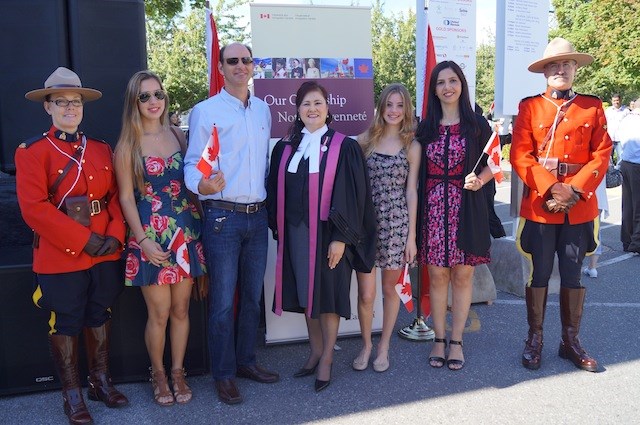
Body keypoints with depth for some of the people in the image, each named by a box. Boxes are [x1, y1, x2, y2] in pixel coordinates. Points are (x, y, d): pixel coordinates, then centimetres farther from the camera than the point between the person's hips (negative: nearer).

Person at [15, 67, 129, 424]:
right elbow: (34, 208, -15)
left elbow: (116, 196, 7)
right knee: (66, 324, 8)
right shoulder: (32, 151, -6)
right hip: (60, 255, -4)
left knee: (100, 317, 16)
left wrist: (115, 235, -10)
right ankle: (72, 393, 24)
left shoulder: (102, 149, 9)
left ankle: (101, 381, 32)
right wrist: (83, 240, -18)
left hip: (105, 252, 4)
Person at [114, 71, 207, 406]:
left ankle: (178, 372, 27)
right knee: (159, 313, 4)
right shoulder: (128, 145, -4)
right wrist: (143, 240, -12)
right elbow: (126, 197, -4)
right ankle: (158, 374, 26)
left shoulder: (177, 135, 6)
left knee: (181, 309, 10)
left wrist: (200, 223, 4)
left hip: (186, 232, 3)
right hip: (151, 236, -3)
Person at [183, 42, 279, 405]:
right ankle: (224, 374, 16)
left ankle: (246, 360, 30)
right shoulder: (205, 111, -5)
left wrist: (268, 202, 11)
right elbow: (192, 164, -8)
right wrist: (202, 185, -29)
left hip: (258, 215, 5)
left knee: (253, 296, 14)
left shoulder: (263, 109, 11)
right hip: (222, 217, -5)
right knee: (223, 301, 2)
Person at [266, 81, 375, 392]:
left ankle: (327, 358, 19)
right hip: (295, 233, 4)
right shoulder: (285, 148, 7)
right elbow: (275, 192, 10)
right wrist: (278, 231, 5)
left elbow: (352, 196, -10)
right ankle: (315, 351, 29)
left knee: (328, 294, 4)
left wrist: (341, 237, -15)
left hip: (328, 232, -4)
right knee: (305, 293, 13)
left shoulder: (344, 148, -6)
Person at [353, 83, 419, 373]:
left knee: (390, 288, 11)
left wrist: (411, 235, -1)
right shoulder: (366, 139, 5)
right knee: (366, 293, -1)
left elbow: (411, 191, 2)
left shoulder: (411, 145, 4)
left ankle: (384, 347, 29)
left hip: (396, 223, 0)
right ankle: (366, 345, 24)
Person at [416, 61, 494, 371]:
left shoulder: (477, 124, 3)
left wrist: (480, 179, -16)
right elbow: (418, 172, 7)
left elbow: (491, 165, 6)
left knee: (462, 275, 5)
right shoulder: (426, 127, 7)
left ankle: (456, 341, 18)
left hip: (467, 208, -1)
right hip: (434, 208, 1)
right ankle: (439, 339, 19)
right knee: (437, 276, 5)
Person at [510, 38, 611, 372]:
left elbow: (601, 155, 1)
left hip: (580, 205, 2)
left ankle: (571, 341, 23)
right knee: (538, 274, 7)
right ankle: (534, 339, 20)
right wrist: (550, 187, -16)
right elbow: (520, 156, -5)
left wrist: (574, 189, -13)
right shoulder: (529, 106, 3)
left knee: (573, 275, 10)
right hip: (539, 204, -1)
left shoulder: (592, 106, 7)